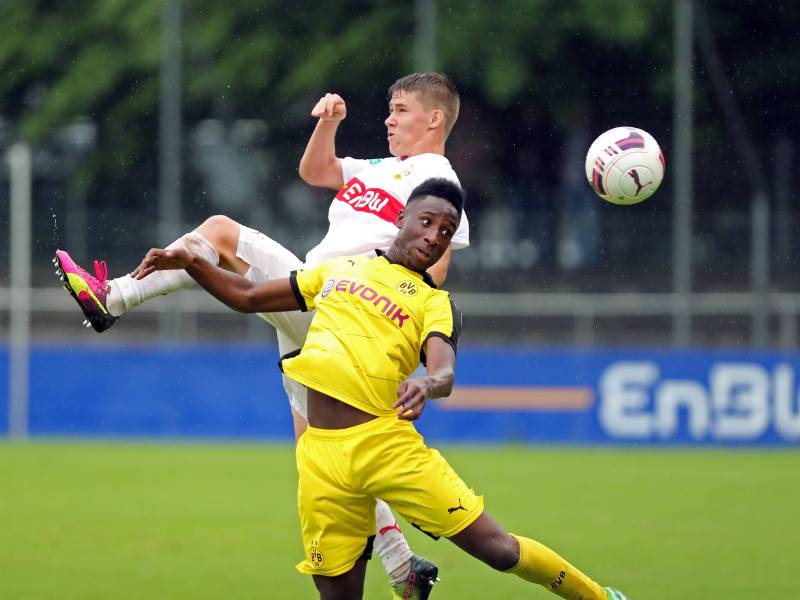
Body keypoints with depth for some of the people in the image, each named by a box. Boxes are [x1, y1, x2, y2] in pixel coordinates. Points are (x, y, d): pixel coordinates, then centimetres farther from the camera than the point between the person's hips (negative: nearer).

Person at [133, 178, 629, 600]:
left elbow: (445, 371, -11)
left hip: (387, 443, -3)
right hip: (322, 453, 3)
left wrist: (428, 384, -35)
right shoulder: (340, 270, 19)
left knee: (496, 548, -5)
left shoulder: (434, 302, 8)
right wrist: (189, 262, 14)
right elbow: (248, 298, 26)